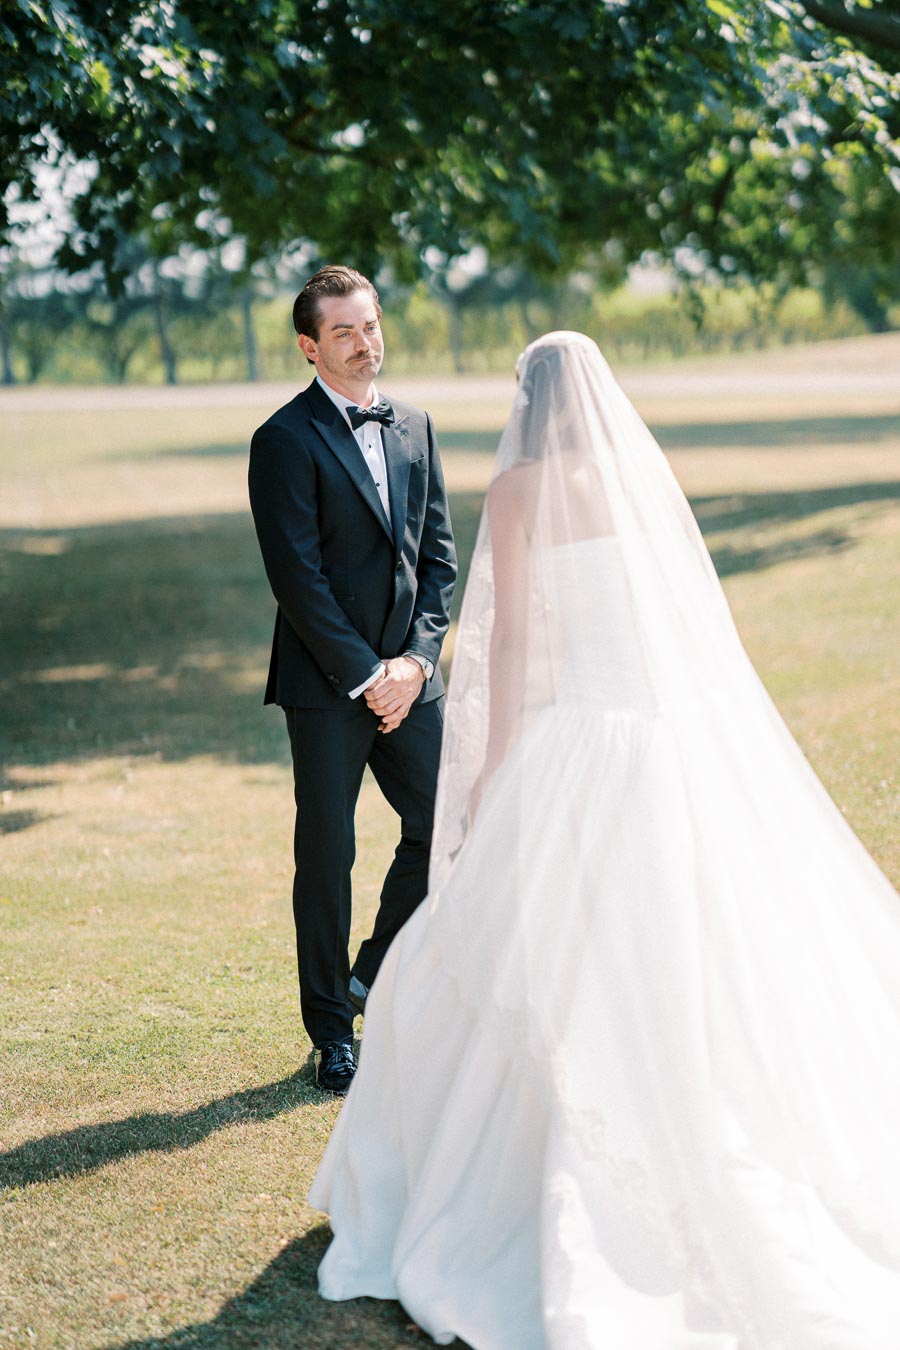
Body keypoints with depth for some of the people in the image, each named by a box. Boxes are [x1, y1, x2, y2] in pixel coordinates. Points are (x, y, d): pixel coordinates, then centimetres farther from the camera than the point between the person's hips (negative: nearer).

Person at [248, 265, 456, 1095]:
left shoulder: (414, 427, 11)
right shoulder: (286, 440, -9)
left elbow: (438, 554, 9)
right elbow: (297, 576, -13)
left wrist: (415, 659, -3)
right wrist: (365, 675, -13)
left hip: (408, 676, 5)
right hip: (325, 683, -5)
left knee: (441, 828, 7)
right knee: (327, 855, 3)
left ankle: (376, 977, 29)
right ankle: (333, 1033, 15)